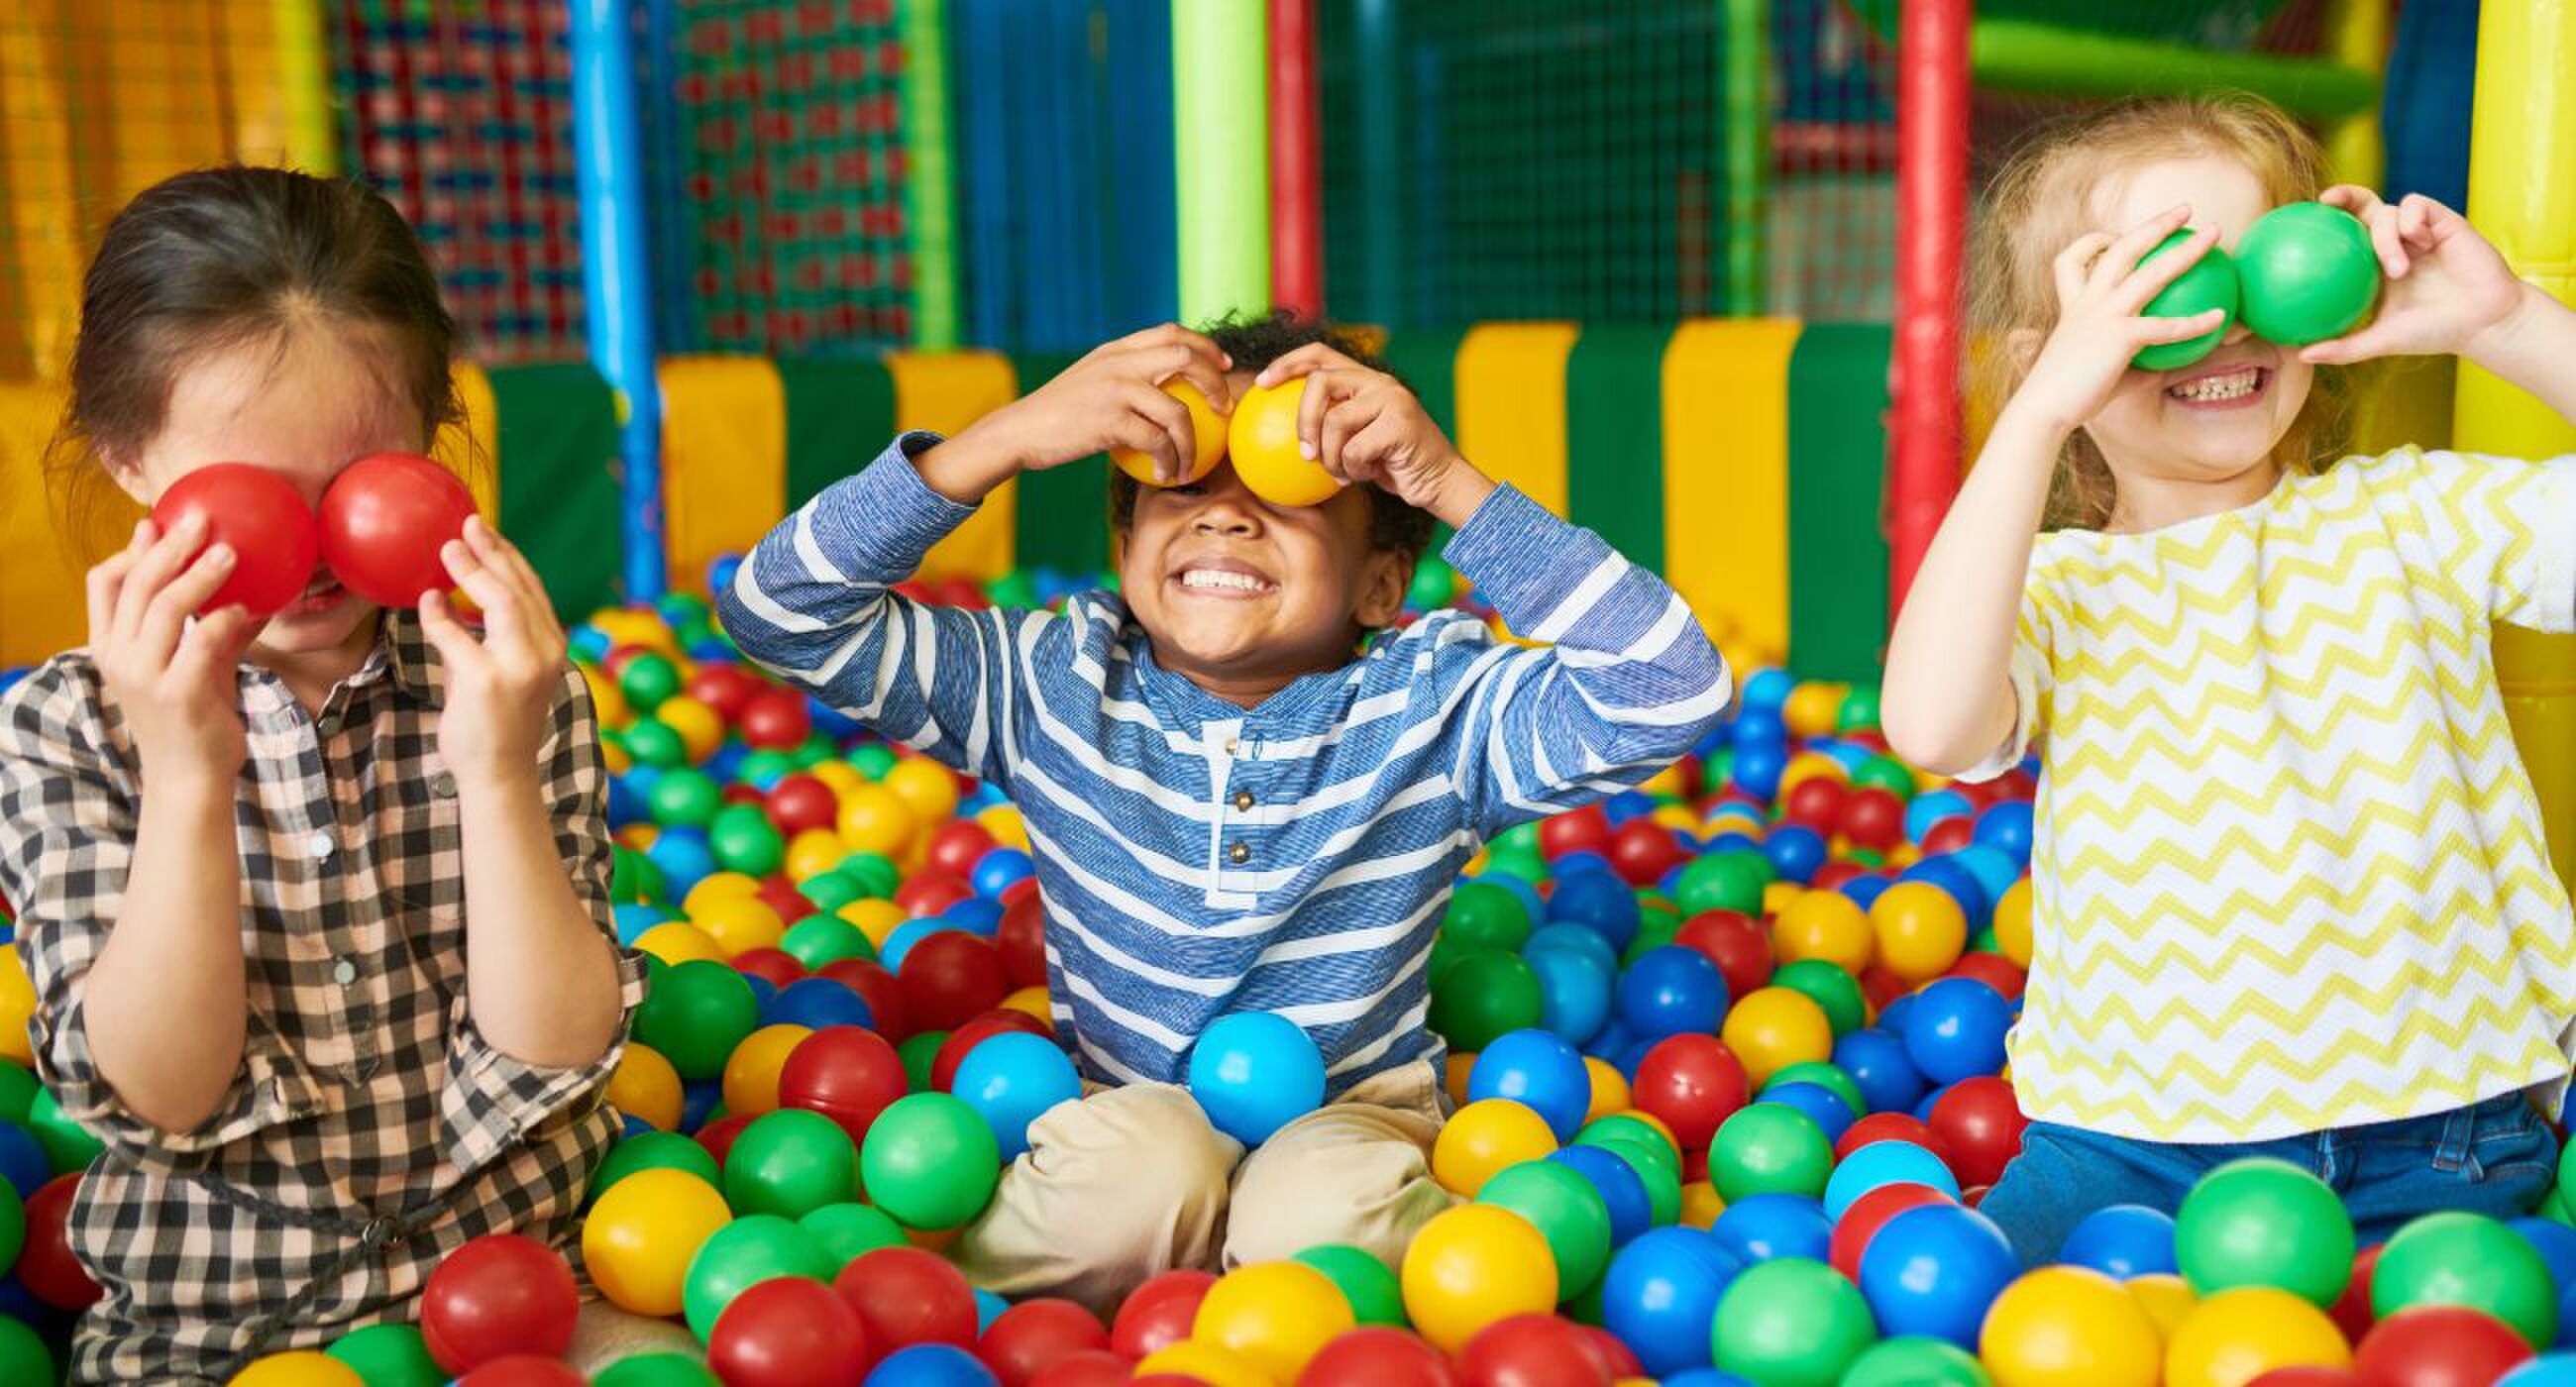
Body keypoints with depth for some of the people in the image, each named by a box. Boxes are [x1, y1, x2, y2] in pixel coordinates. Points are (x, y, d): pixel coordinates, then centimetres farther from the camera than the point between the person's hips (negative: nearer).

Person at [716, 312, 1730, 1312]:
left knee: (1323, 1214, -34)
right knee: (1127, 1165, -33)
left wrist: (1450, 483, -30)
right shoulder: (1053, 684, -7)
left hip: (1352, 1120, -1)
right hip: (1120, 1112, 1)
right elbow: (779, 612, -14)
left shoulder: (1436, 704, -10)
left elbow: (1670, 693, -25)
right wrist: (1008, 438, -25)